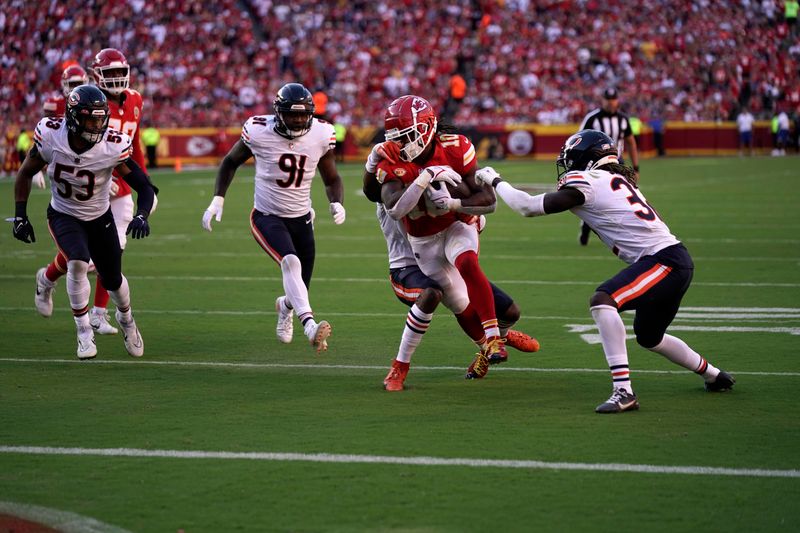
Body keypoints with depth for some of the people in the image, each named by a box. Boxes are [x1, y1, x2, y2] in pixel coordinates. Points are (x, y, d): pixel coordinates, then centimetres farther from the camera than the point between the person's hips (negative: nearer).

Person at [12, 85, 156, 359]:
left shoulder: (113, 147, -28)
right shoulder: (50, 136, -25)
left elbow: (144, 186, -20)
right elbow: (26, 173, -7)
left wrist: (141, 216, -38)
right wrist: (20, 215, -11)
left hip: (100, 218, 1)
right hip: (63, 215, -1)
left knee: (113, 279, 11)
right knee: (78, 263, -27)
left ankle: (126, 318, 47)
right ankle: (84, 331, -9)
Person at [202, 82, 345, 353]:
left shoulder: (321, 135, -9)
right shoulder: (259, 132, -16)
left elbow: (331, 179, 5)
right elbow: (231, 162, 3)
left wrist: (336, 203, -15)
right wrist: (217, 200, -5)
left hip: (302, 219, 4)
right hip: (267, 216, -4)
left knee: (300, 287, 10)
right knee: (291, 262, -32)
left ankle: (285, 306, 49)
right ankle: (310, 326, -45)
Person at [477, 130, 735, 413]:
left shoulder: (587, 182, -7)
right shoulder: (617, 180, 19)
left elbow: (528, 206, -6)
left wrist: (495, 181, 8)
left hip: (664, 260, -10)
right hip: (676, 261, 10)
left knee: (602, 300, -25)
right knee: (649, 338, 26)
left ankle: (623, 391, -30)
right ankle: (714, 375, 44)